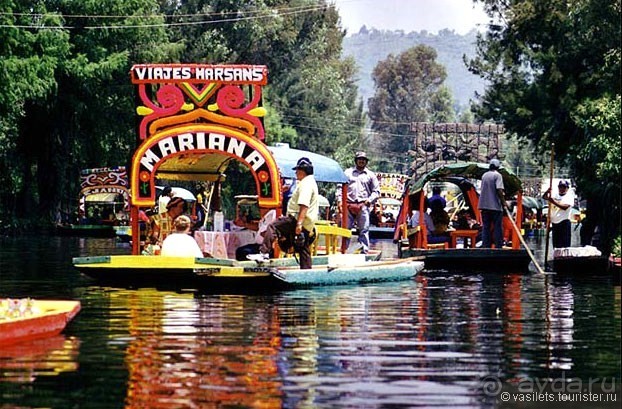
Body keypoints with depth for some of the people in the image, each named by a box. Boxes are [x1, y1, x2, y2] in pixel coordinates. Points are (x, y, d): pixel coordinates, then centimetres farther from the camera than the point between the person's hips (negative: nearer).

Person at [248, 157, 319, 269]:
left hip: (298, 219, -11)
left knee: (273, 227, -15)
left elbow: (304, 206, -24)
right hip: (308, 225, 11)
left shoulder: (306, 184, -12)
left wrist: (299, 223, -30)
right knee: (304, 250, 14)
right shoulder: (311, 182, 23)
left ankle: (264, 253, -24)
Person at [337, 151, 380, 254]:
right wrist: (340, 200, -1)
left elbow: (376, 191, 15)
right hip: (348, 205, 0)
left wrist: (369, 200, -2)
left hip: (363, 206, 0)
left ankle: (364, 251, -4)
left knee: (364, 230, -5)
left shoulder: (370, 175, 15)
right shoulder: (348, 172, 16)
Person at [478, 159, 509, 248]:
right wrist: (504, 202, -12)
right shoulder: (497, 175, -9)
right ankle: (498, 247, -5)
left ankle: (485, 246, 5)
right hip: (495, 206, -6)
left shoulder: (484, 175, 11)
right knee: (498, 227, -1)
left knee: (486, 227, 8)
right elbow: (499, 190, -18)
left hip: (484, 205, 6)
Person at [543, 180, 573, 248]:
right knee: (556, 245, 7)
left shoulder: (569, 197, 0)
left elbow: (565, 207, -16)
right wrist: (547, 192, -17)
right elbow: (544, 197, 4)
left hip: (564, 223, -6)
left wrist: (554, 202, -23)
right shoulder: (554, 196, 16)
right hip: (554, 223, 6)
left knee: (565, 244, -11)